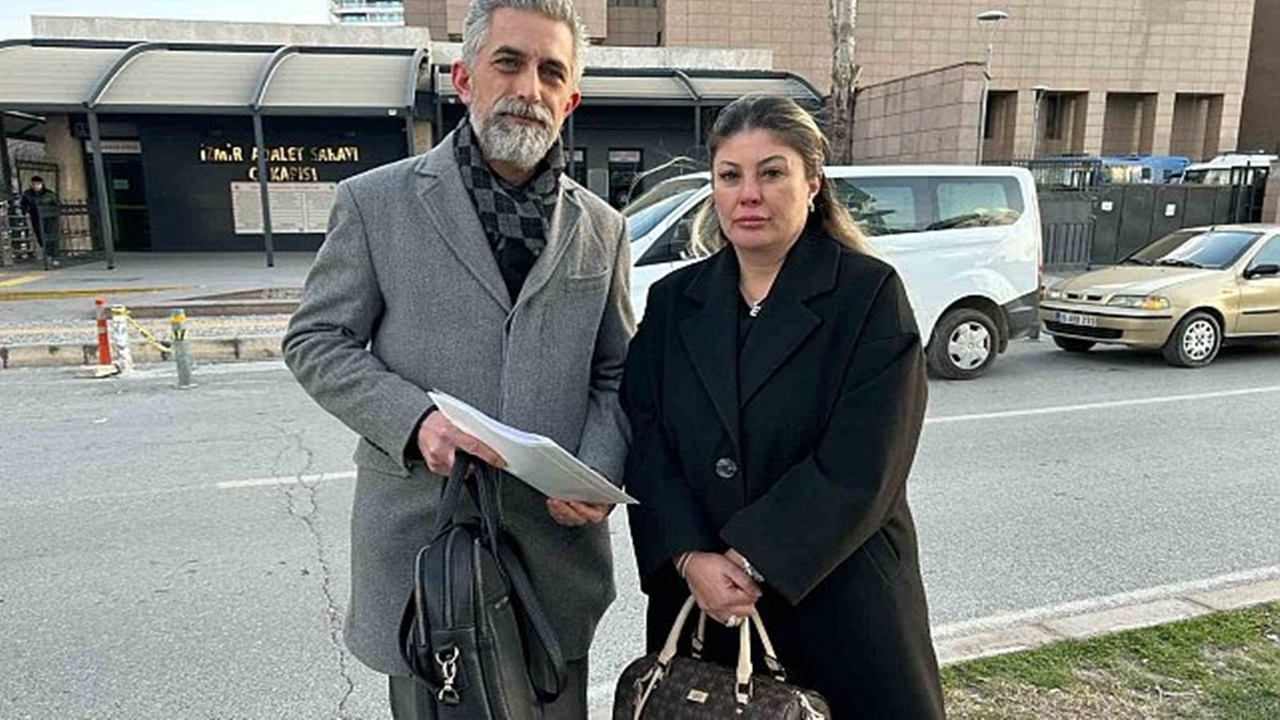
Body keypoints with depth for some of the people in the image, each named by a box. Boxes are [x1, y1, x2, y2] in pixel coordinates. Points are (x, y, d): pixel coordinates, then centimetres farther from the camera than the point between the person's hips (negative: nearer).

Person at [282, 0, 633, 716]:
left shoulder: (602, 228, 7)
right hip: (421, 541, -2)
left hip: (558, 543, 3)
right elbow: (314, 341, 1)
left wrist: (600, 471, -8)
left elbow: (614, 375, 10)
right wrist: (414, 419, -16)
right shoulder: (376, 201, -1)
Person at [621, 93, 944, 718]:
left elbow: (860, 466, -14)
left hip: (838, 600, -3)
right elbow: (647, 444, -2)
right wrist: (691, 559, -15)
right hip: (698, 598, 3)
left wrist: (750, 563, -18)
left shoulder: (869, 294, -7)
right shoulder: (673, 300, 5)